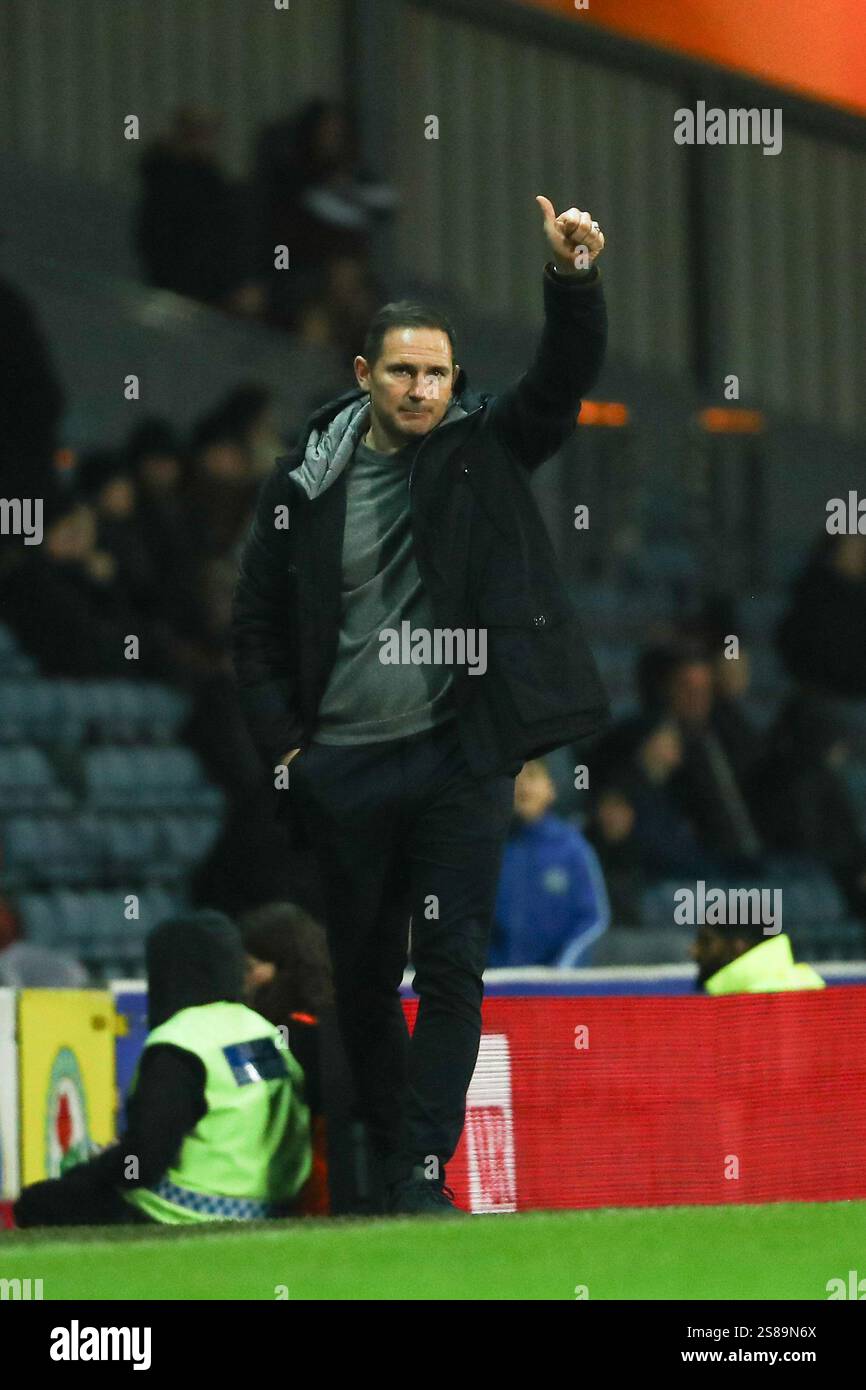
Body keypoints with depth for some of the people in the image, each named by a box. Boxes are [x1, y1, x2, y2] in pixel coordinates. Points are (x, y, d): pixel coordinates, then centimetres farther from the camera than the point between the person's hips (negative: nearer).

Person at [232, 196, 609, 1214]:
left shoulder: (485, 448, 3)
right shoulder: (308, 482, 3)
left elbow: (566, 377, -12)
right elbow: (258, 627, 9)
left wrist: (574, 279, -30)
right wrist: (284, 748, 2)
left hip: (462, 757, -1)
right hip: (345, 771, 1)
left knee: (452, 966, -8)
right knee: (363, 976, 10)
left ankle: (425, 1176, -9)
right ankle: (388, 1162, 24)